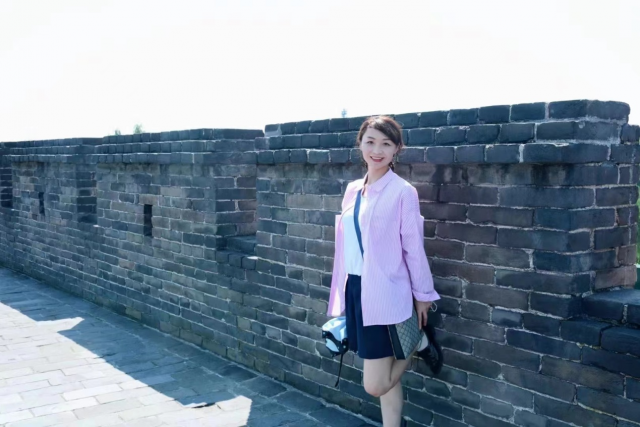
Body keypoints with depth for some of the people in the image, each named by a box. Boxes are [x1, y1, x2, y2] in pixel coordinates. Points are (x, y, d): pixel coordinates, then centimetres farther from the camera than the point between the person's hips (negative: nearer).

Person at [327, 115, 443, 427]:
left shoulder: (402, 192, -11)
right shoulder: (353, 190, 8)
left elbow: (414, 248, -7)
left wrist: (422, 296, -1)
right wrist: (341, 295, 15)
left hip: (385, 295, -6)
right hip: (355, 291, 6)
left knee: (375, 385, -1)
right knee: (386, 381, 15)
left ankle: (419, 341, 20)